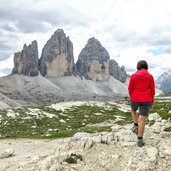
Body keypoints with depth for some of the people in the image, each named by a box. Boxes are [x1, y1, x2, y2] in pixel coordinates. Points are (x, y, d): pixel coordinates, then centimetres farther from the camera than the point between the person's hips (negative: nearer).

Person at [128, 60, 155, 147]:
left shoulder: (134, 75, -4)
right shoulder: (150, 76, -2)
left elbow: (130, 88, 0)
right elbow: (152, 90, 0)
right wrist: (152, 101, 12)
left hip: (135, 98, 0)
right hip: (146, 100, 0)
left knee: (133, 110, 34)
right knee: (142, 119, 1)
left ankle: (136, 126, 21)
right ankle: (140, 140, 0)